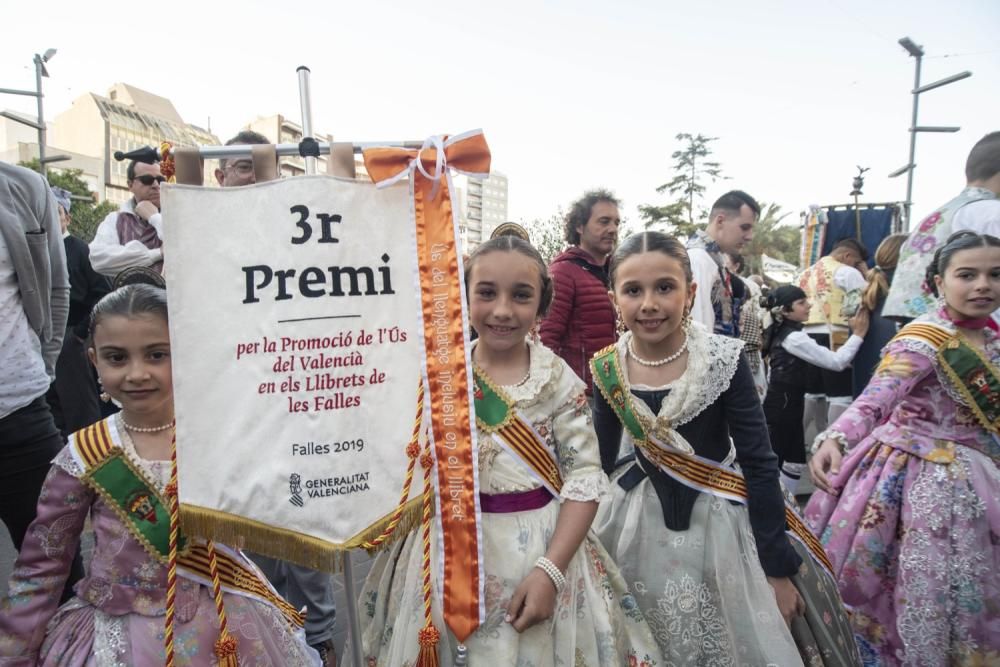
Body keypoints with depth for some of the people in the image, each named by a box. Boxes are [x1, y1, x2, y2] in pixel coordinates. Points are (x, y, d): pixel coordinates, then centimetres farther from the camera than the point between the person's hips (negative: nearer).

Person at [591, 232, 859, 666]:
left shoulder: (724, 361, -17)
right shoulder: (607, 369, -9)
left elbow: (759, 465, -12)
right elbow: (598, 462, 2)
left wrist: (778, 566, -9)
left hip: (717, 523, -2)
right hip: (638, 526, 2)